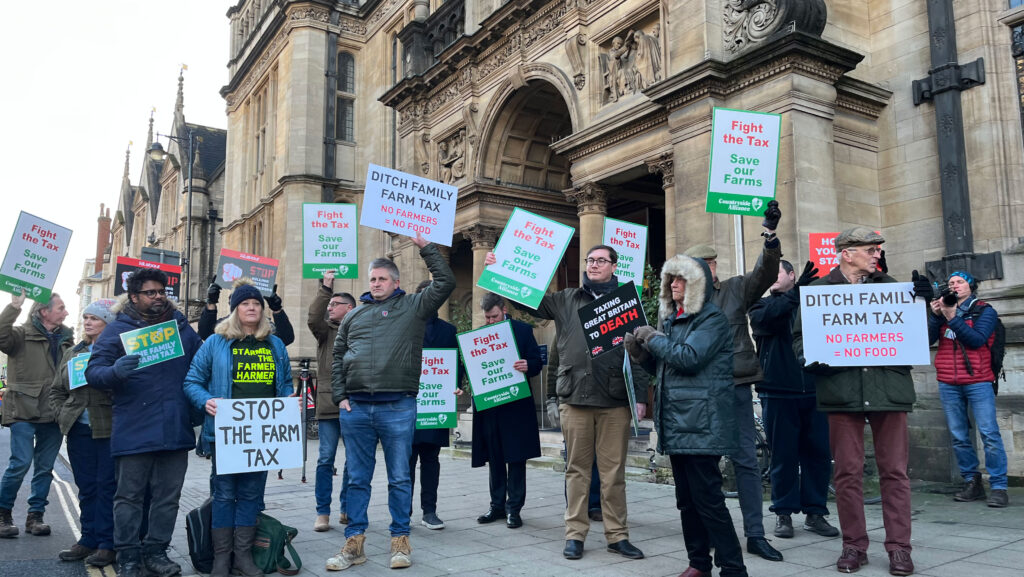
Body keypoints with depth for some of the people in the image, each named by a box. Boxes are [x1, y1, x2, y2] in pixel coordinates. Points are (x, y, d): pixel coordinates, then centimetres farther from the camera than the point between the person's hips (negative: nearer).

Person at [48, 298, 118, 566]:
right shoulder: (73, 353, 14)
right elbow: (56, 390, 20)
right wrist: (62, 415, 7)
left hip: (110, 432, -6)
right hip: (79, 431, 6)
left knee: (107, 487, -1)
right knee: (86, 488, 12)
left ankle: (107, 544, 8)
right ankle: (89, 539, 22)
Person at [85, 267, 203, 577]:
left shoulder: (181, 327, 12)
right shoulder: (117, 329, 1)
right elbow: (93, 371, -6)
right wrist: (115, 371, -28)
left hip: (175, 430, 3)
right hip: (134, 431, -3)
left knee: (168, 497, 10)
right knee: (129, 497, 6)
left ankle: (156, 551, 23)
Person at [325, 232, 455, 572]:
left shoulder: (413, 307, 7)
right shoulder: (354, 315, 16)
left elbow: (446, 282, -1)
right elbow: (338, 357, 17)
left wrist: (425, 247, 2)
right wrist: (340, 397, 7)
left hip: (398, 408, -3)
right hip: (355, 408, 3)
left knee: (400, 478, 6)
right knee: (357, 479, 9)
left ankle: (400, 541, 18)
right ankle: (354, 543, 19)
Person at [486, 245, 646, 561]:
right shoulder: (566, 300, 12)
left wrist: (640, 395, -1)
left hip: (615, 401, -1)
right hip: (574, 396, 1)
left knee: (614, 470, 5)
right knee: (577, 468, 7)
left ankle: (617, 535, 17)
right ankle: (575, 534, 16)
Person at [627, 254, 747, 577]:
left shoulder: (712, 318, -6)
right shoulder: (670, 319, 17)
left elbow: (689, 358, -20)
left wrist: (652, 338, -8)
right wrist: (639, 351, 4)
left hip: (701, 423, -8)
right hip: (676, 422, 8)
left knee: (707, 498, -7)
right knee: (686, 499, 13)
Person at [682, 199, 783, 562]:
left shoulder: (736, 289, 7)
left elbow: (765, 273, -8)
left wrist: (770, 237, -22)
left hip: (735, 386, 1)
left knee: (746, 459, 5)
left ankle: (755, 534, 13)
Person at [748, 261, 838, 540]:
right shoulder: (761, 305, 8)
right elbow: (763, 318, -15)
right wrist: (795, 292, -24)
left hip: (813, 390, 2)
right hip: (778, 392, -1)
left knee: (818, 453, 6)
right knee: (783, 455, 4)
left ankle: (814, 512, 19)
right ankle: (783, 513, 16)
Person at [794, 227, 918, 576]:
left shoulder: (890, 286, 12)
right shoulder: (819, 289, 5)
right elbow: (800, 335, 5)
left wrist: (924, 302, -4)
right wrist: (808, 356, -15)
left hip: (889, 388, 2)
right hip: (841, 390, -1)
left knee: (894, 470, 4)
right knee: (847, 471, 4)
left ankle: (899, 547, 15)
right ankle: (854, 545, 17)